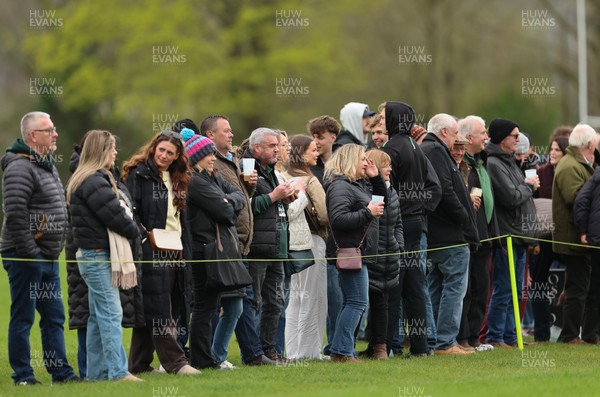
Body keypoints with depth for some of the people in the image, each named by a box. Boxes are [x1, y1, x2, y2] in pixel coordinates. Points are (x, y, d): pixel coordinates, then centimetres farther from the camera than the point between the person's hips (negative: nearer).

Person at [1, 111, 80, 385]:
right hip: (25, 258, -10)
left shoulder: (47, 167, 15)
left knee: (54, 317, 12)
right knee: (23, 318, -2)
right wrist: (29, 250, -21)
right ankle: (22, 375, 3)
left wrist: (54, 248, 16)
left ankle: (60, 372, 17)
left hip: (48, 257, 10)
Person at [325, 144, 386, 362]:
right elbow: (338, 219, -24)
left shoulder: (358, 184, 18)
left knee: (352, 303, 12)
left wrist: (376, 178, 14)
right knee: (357, 301, -12)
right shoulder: (340, 186, -13)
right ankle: (341, 351, -13)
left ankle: (341, 351, 16)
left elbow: (381, 200, 29)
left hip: (359, 252, 11)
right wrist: (368, 212, -20)